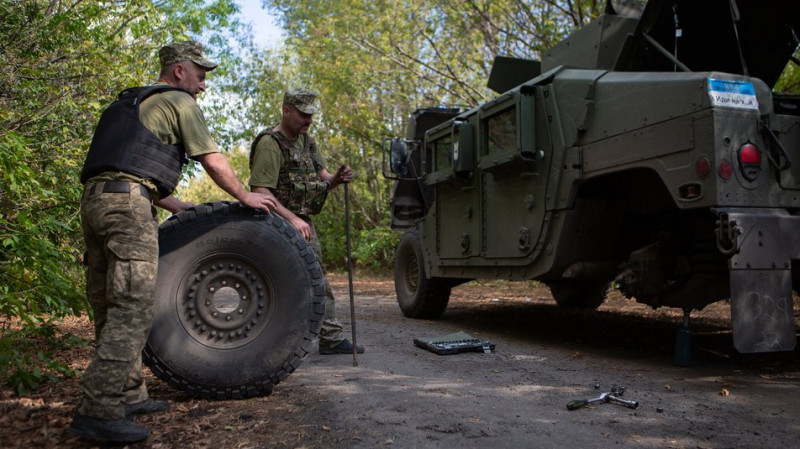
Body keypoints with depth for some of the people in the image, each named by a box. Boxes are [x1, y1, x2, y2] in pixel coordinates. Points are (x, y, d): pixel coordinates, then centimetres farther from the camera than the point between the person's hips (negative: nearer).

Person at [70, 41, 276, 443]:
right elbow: (213, 162, 2)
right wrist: (246, 197, 15)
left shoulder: (131, 104, 31)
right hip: (126, 203, -10)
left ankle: (128, 395, 19)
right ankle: (97, 412, -13)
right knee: (132, 308, -11)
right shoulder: (179, 102, 5)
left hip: (93, 199, 10)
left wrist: (177, 207, 31)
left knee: (111, 309, 11)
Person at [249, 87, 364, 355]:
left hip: (305, 224, 9)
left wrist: (338, 178, -10)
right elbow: (260, 191, -23)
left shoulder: (306, 141, 13)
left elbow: (323, 178, 13)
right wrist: (292, 219, -31)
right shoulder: (270, 143, -14)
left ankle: (331, 338, 25)